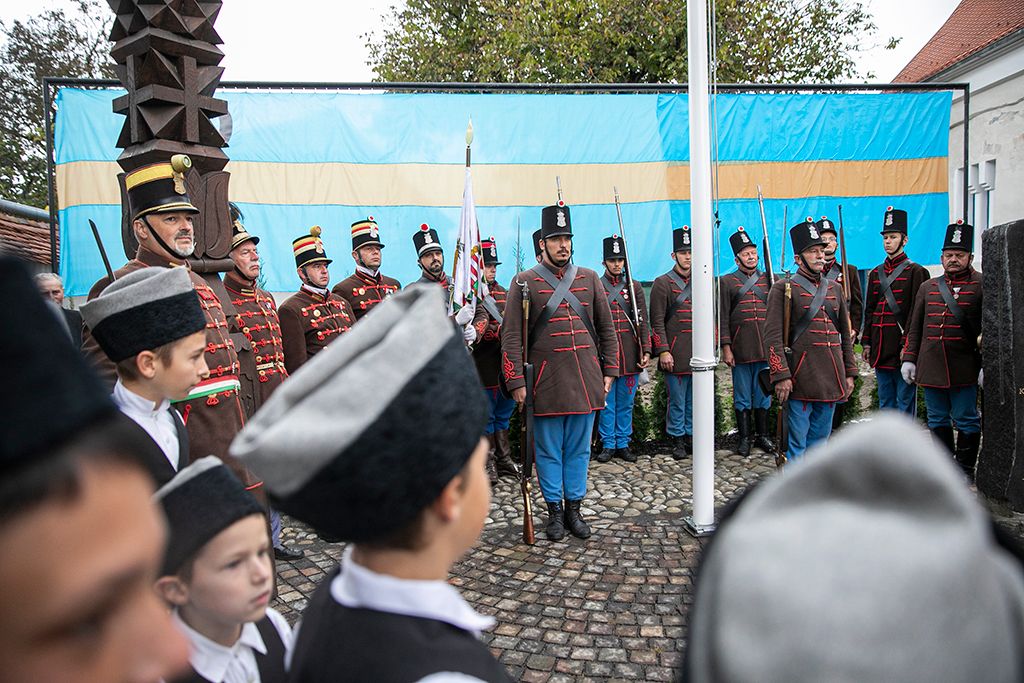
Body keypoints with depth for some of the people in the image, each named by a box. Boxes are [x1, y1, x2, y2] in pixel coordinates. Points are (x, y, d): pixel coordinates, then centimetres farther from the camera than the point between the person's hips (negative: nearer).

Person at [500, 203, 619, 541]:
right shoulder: (524, 281, -1)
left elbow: (607, 329, 13)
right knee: (549, 451, 7)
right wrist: (516, 382, -10)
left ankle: (574, 509, 24)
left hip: (586, 379, 3)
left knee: (580, 449, 11)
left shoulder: (590, 278, 9)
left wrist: (609, 371, 7)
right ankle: (555, 510, 21)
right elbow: (511, 336, -5)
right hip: (546, 382, -3)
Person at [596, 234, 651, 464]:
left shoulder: (634, 287, 8)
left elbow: (643, 322, 6)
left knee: (626, 403, 9)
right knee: (606, 403, 5)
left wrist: (646, 350, -1)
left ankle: (623, 443, 19)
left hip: (630, 354, 2)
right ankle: (608, 445, 14)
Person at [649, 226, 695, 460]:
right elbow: (657, 322, -8)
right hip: (676, 356, -5)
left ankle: (690, 436, 24)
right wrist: (663, 351, -14)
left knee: (693, 401, 12)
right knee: (677, 401, 2)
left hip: (698, 355, 5)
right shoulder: (662, 283, -4)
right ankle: (677, 440, 14)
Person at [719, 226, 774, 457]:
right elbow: (722, 318, -2)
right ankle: (745, 437, 15)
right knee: (743, 396, 5)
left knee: (763, 394, 10)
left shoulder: (768, 280, 11)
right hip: (741, 350, -3)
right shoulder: (726, 282, 1)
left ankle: (762, 435, 22)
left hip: (765, 348, 3)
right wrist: (726, 348, -8)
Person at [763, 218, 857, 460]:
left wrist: (849, 372, 13)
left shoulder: (834, 288, 15)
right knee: (797, 443, -1)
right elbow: (773, 336, -11)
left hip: (831, 377, 6)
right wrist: (781, 376, -17)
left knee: (820, 438, 14)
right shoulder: (783, 288, -4)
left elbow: (845, 334, 18)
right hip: (800, 379, -6)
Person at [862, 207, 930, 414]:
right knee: (885, 403, 12)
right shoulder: (875, 274, 14)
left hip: (902, 347, -6)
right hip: (881, 348, 6)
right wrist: (867, 343, 9)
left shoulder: (916, 272, -3)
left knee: (905, 401, 0)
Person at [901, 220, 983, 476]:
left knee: (966, 421, 5)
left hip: (964, 369, -4)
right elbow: (914, 328, 14)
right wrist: (908, 359, 7)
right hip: (931, 367, 4)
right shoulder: (927, 287, 12)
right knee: (938, 421, 11)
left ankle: (965, 468, 18)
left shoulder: (982, 286, -1)